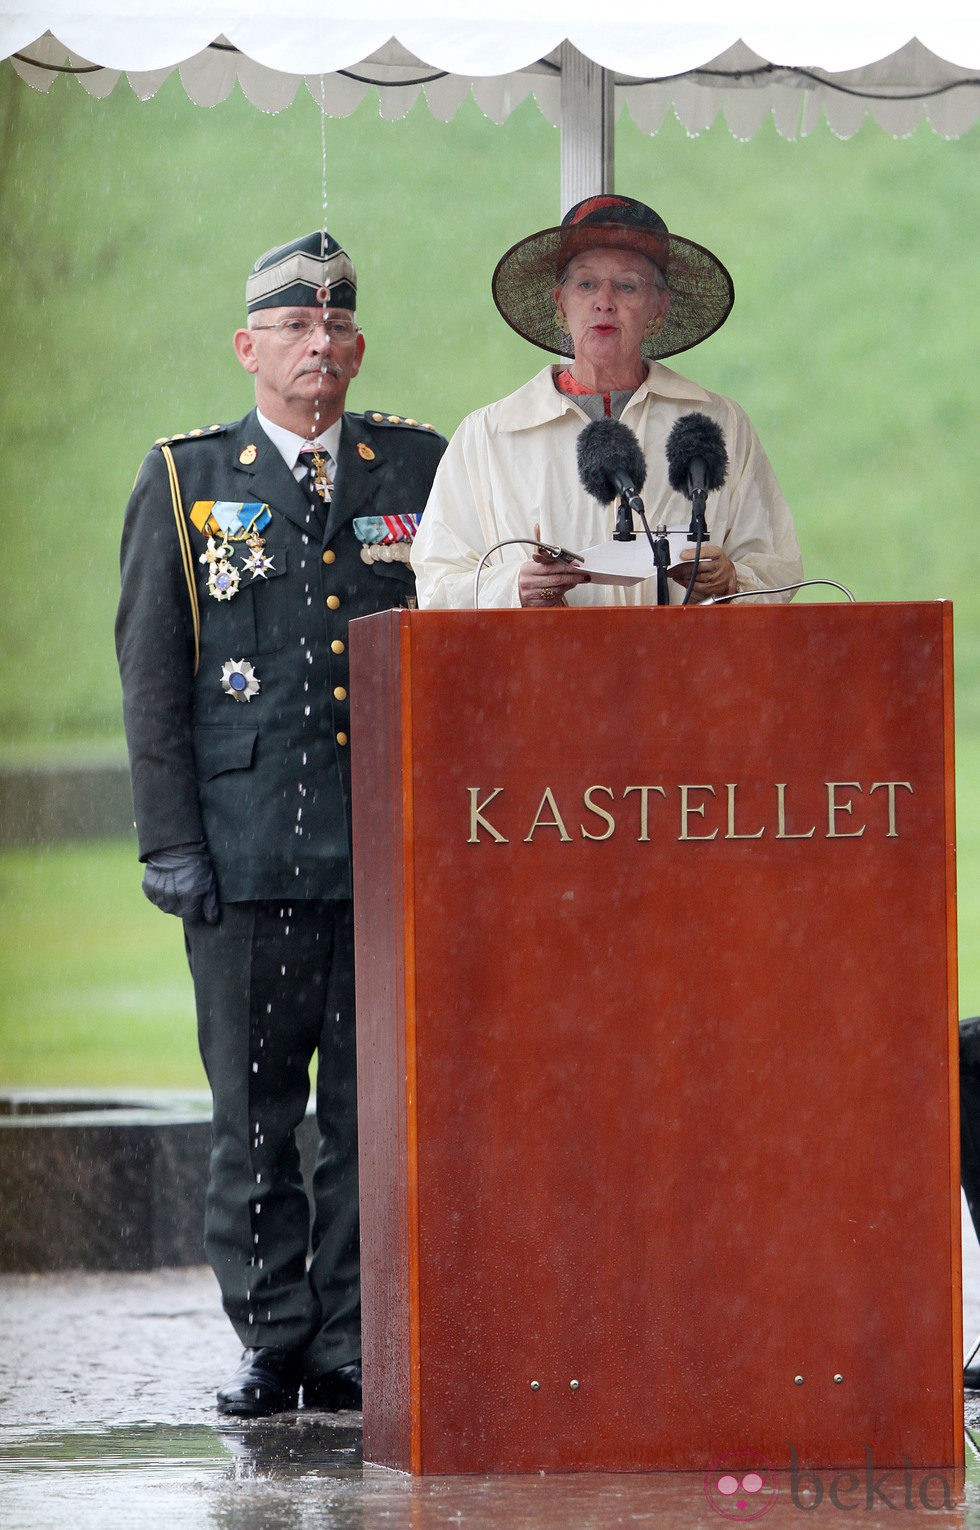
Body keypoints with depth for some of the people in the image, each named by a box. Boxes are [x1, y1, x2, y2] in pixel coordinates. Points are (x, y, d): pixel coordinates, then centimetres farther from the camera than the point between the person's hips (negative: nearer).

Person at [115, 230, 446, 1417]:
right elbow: (150, 674, 5)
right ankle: (272, 1341, 9)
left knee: (380, 1108, 0)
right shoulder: (184, 481, 8)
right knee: (254, 1113, 0)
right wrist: (169, 839, -3)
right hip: (248, 852, -1)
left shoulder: (421, 469, 12)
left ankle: (359, 1346, 6)